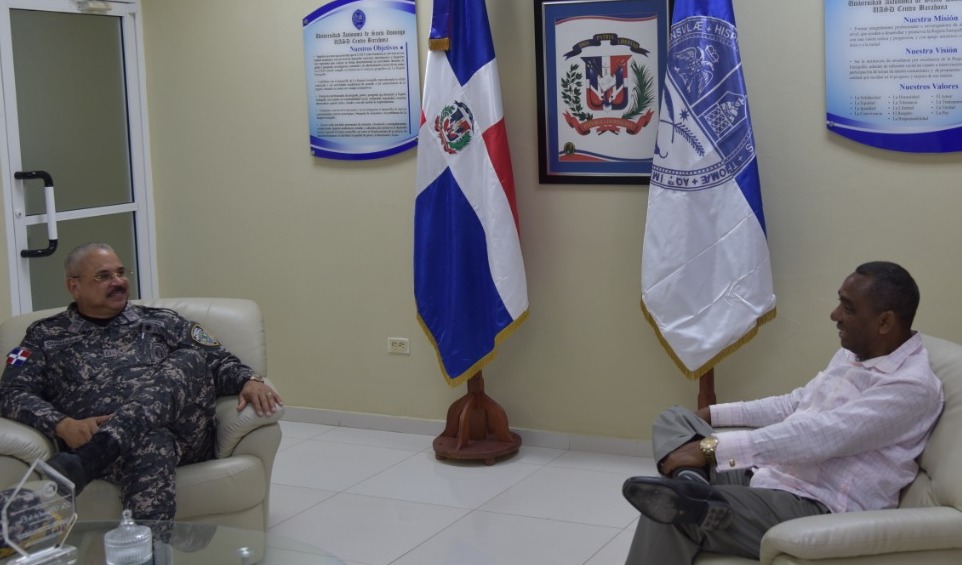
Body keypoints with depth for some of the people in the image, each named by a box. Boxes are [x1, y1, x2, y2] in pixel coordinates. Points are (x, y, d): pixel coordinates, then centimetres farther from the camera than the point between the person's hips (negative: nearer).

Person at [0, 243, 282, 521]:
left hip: (183, 434, 3)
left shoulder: (161, 321, 25)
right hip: (96, 442, -2)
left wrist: (249, 380, -4)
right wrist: (62, 425, -14)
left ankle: (84, 462, -47)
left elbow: (219, 361, 21)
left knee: (188, 361, -30)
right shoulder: (46, 336, 20)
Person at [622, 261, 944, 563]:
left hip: (817, 509, -10)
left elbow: (819, 435, -29)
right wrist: (712, 415, 18)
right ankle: (692, 483, -25)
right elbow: (795, 404, 24)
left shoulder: (912, 387, -19)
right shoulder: (853, 354, 12)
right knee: (672, 419, 1)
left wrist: (711, 448, -31)